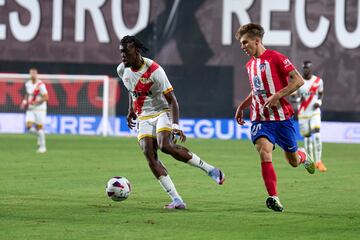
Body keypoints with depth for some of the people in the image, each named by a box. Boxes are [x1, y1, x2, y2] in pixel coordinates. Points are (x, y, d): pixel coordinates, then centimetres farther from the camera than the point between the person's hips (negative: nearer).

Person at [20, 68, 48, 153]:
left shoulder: (40, 85, -13)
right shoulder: (27, 84, 7)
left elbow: (46, 97, -15)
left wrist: (36, 102, -24)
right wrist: (25, 102, 8)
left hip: (40, 109, -5)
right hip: (30, 109, 5)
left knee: (39, 127, -4)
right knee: (29, 127, -10)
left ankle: (42, 146, 8)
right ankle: (39, 134, 22)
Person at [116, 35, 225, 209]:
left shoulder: (154, 70, -20)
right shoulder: (122, 70, 0)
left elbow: (171, 100, -19)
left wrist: (175, 125, -29)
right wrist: (131, 110, 21)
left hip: (162, 112, -6)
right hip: (144, 117, 6)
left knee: (165, 146, -30)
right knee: (149, 154, -17)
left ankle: (211, 170, -14)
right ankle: (177, 200, -18)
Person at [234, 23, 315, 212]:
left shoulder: (275, 58, -10)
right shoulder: (250, 65, 13)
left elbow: (298, 80, -14)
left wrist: (277, 96, -22)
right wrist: (241, 107, 20)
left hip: (282, 117, -4)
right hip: (260, 119, 4)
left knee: (293, 161, 10)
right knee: (265, 154, -22)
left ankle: (303, 156, 48)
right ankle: (273, 198, -25)